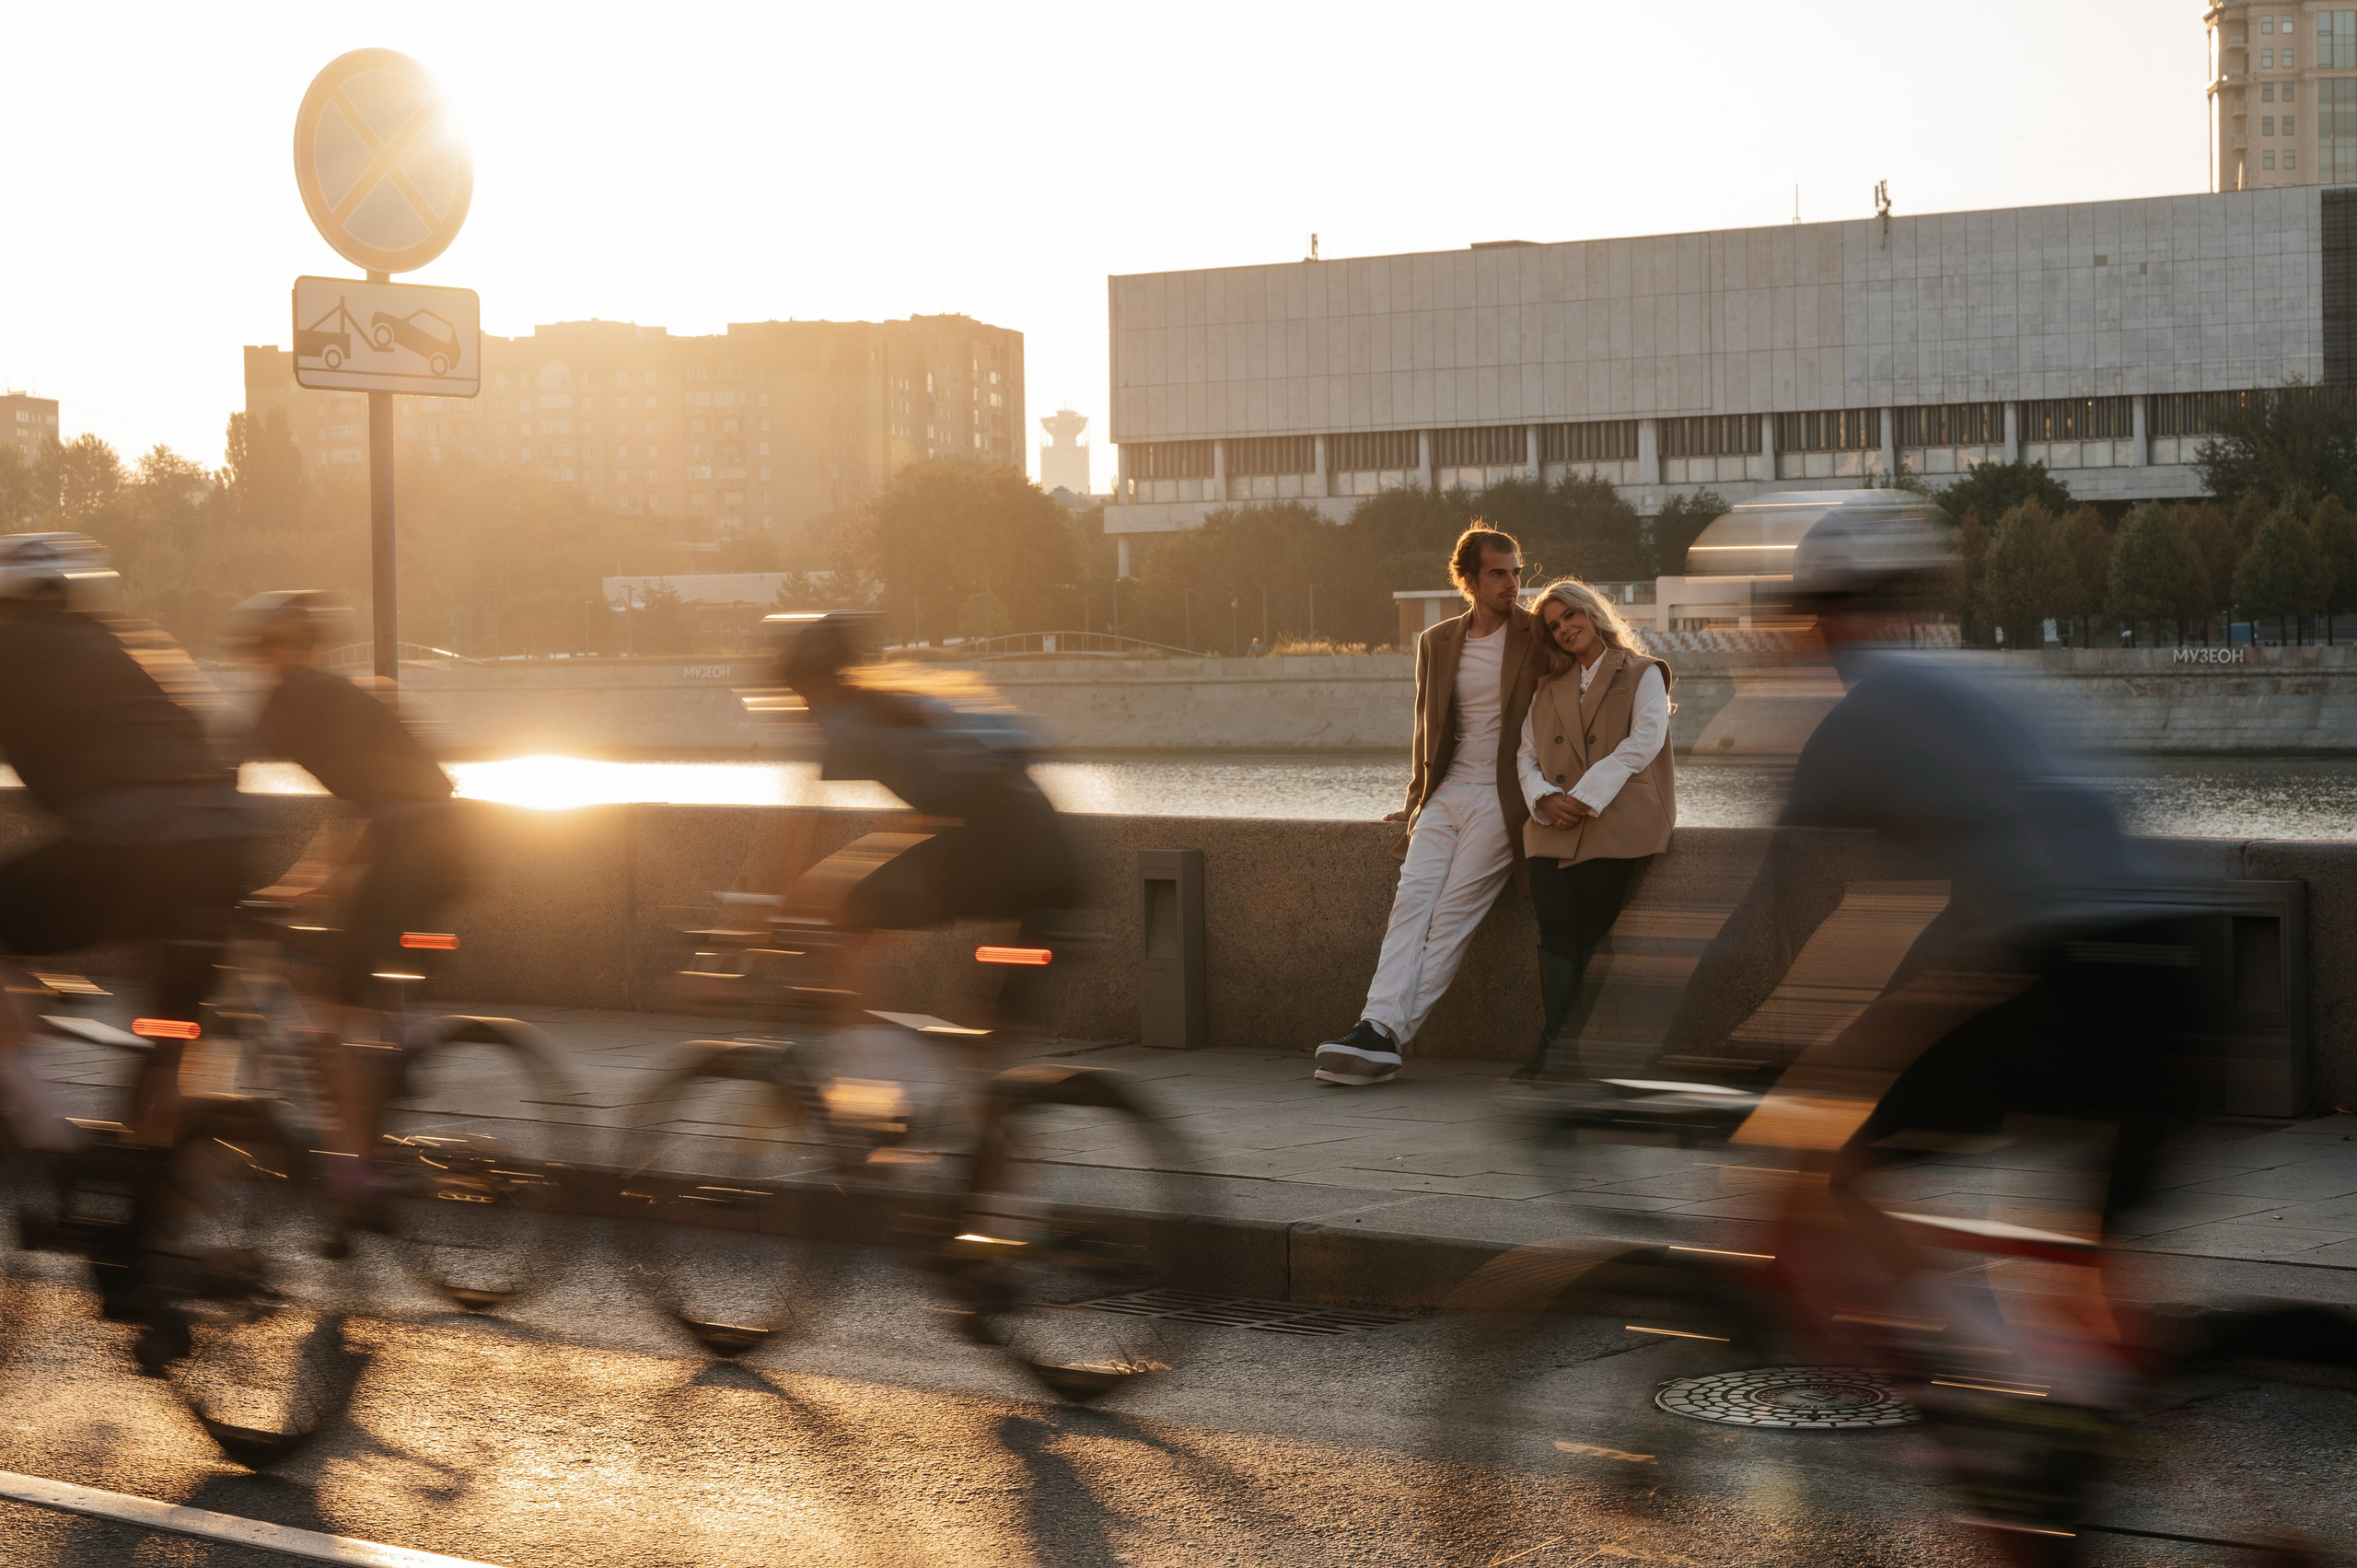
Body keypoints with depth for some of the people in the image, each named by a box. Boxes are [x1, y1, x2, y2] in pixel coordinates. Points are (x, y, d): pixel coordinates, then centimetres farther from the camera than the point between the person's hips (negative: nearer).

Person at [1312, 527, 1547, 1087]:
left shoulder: (1540, 636, 0)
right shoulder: (1436, 643, 13)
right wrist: (1416, 799, 16)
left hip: (1503, 799, -5)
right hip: (1447, 793, 5)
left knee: (1451, 913, -15)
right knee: (1412, 900, -14)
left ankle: (1384, 1036, -20)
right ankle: (1378, 1029, -24)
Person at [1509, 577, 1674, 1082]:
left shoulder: (1642, 675, 8)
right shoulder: (1549, 687, 23)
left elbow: (1644, 741, -7)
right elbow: (1527, 754, 16)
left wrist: (1587, 794, -15)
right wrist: (1545, 797, -6)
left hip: (1614, 827, -4)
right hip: (1553, 831, 4)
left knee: (1594, 935, -9)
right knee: (1556, 934, -10)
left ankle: (1558, 1045, -8)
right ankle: (1552, 1044, -13)